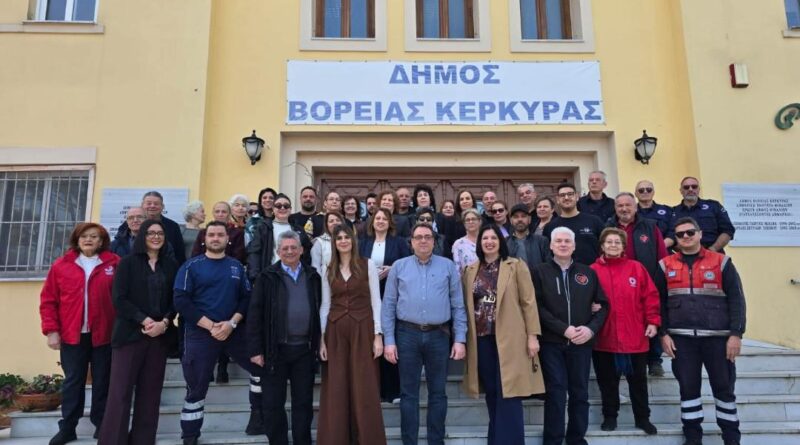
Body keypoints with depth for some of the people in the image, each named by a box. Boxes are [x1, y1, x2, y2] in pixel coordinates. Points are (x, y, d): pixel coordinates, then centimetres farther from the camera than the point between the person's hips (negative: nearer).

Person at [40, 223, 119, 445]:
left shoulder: (114, 264, -1)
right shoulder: (61, 265, 4)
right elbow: (48, 300, 4)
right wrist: (51, 330, -3)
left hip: (104, 335, -1)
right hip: (72, 335, 1)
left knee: (102, 381, 9)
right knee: (73, 382, 10)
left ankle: (102, 426, 21)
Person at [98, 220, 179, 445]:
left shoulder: (171, 265, 10)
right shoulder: (127, 263, 3)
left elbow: (176, 300, 6)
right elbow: (119, 299, -5)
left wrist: (165, 322, -11)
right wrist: (144, 320, -14)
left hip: (161, 334, 3)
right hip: (130, 333, -2)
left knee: (150, 392, 5)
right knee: (121, 391, -5)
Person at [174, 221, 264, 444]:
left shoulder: (236, 266, 7)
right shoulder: (191, 266, -3)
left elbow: (247, 298, 3)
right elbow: (181, 301, -11)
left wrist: (232, 323, -13)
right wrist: (211, 326, -17)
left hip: (234, 331, 3)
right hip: (200, 334, -3)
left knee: (261, 367, 7)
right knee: (196, 389, 7)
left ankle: (257, 415, 27)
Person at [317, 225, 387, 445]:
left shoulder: (368, 265, 0)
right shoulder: (328, 270, 9)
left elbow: (376, 301, -2)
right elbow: (325, 305, 9)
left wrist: (378, 335, -8)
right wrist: (321, 338, 2)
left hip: (362, 329, -2)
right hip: (335, 331, 3)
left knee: (365, 388, 1)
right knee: (336, 389, 6)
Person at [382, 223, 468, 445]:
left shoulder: (448, 266, 4)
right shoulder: (399, 267, 4)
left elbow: (458, 306, 3)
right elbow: (388, 305, 3)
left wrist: (460, 339, -3)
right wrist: (389, 340, -3)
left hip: (438, 335, 0)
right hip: (408, 334, 0)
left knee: (438, 393, 10)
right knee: (408, 393, 7)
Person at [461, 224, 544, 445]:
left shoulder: (516, 266, -1)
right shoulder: (471, 270, 10)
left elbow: (528, 302, -3)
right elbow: (465, 305, 11)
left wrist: (533, 335, -9)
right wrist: (464, 338, 6)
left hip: (509, 339, -4)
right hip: (481, 339, 4)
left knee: (508, 395, -3)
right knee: (492, 394, 12)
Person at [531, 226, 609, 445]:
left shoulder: (588, 273, 10)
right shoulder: (540, 272, 1)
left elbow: (603, 304, 8)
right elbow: (537, 307, -8)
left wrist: (591, 328, -8)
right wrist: (563, 329, -16)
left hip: (581, 342, 3)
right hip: (551, 342, -3)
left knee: (580, 392, 11)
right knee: (556, 392, 0)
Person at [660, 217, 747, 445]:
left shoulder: (721, 262, 2)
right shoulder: (666, 266, 5)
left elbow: (736, 300, 0)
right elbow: (659, 302, 6)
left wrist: (736, 334, -7)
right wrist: (663, 333, -1)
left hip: (718, 336, -1)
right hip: (681, 338, 1)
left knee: (724, 387, 8)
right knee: (688, 388, 7)